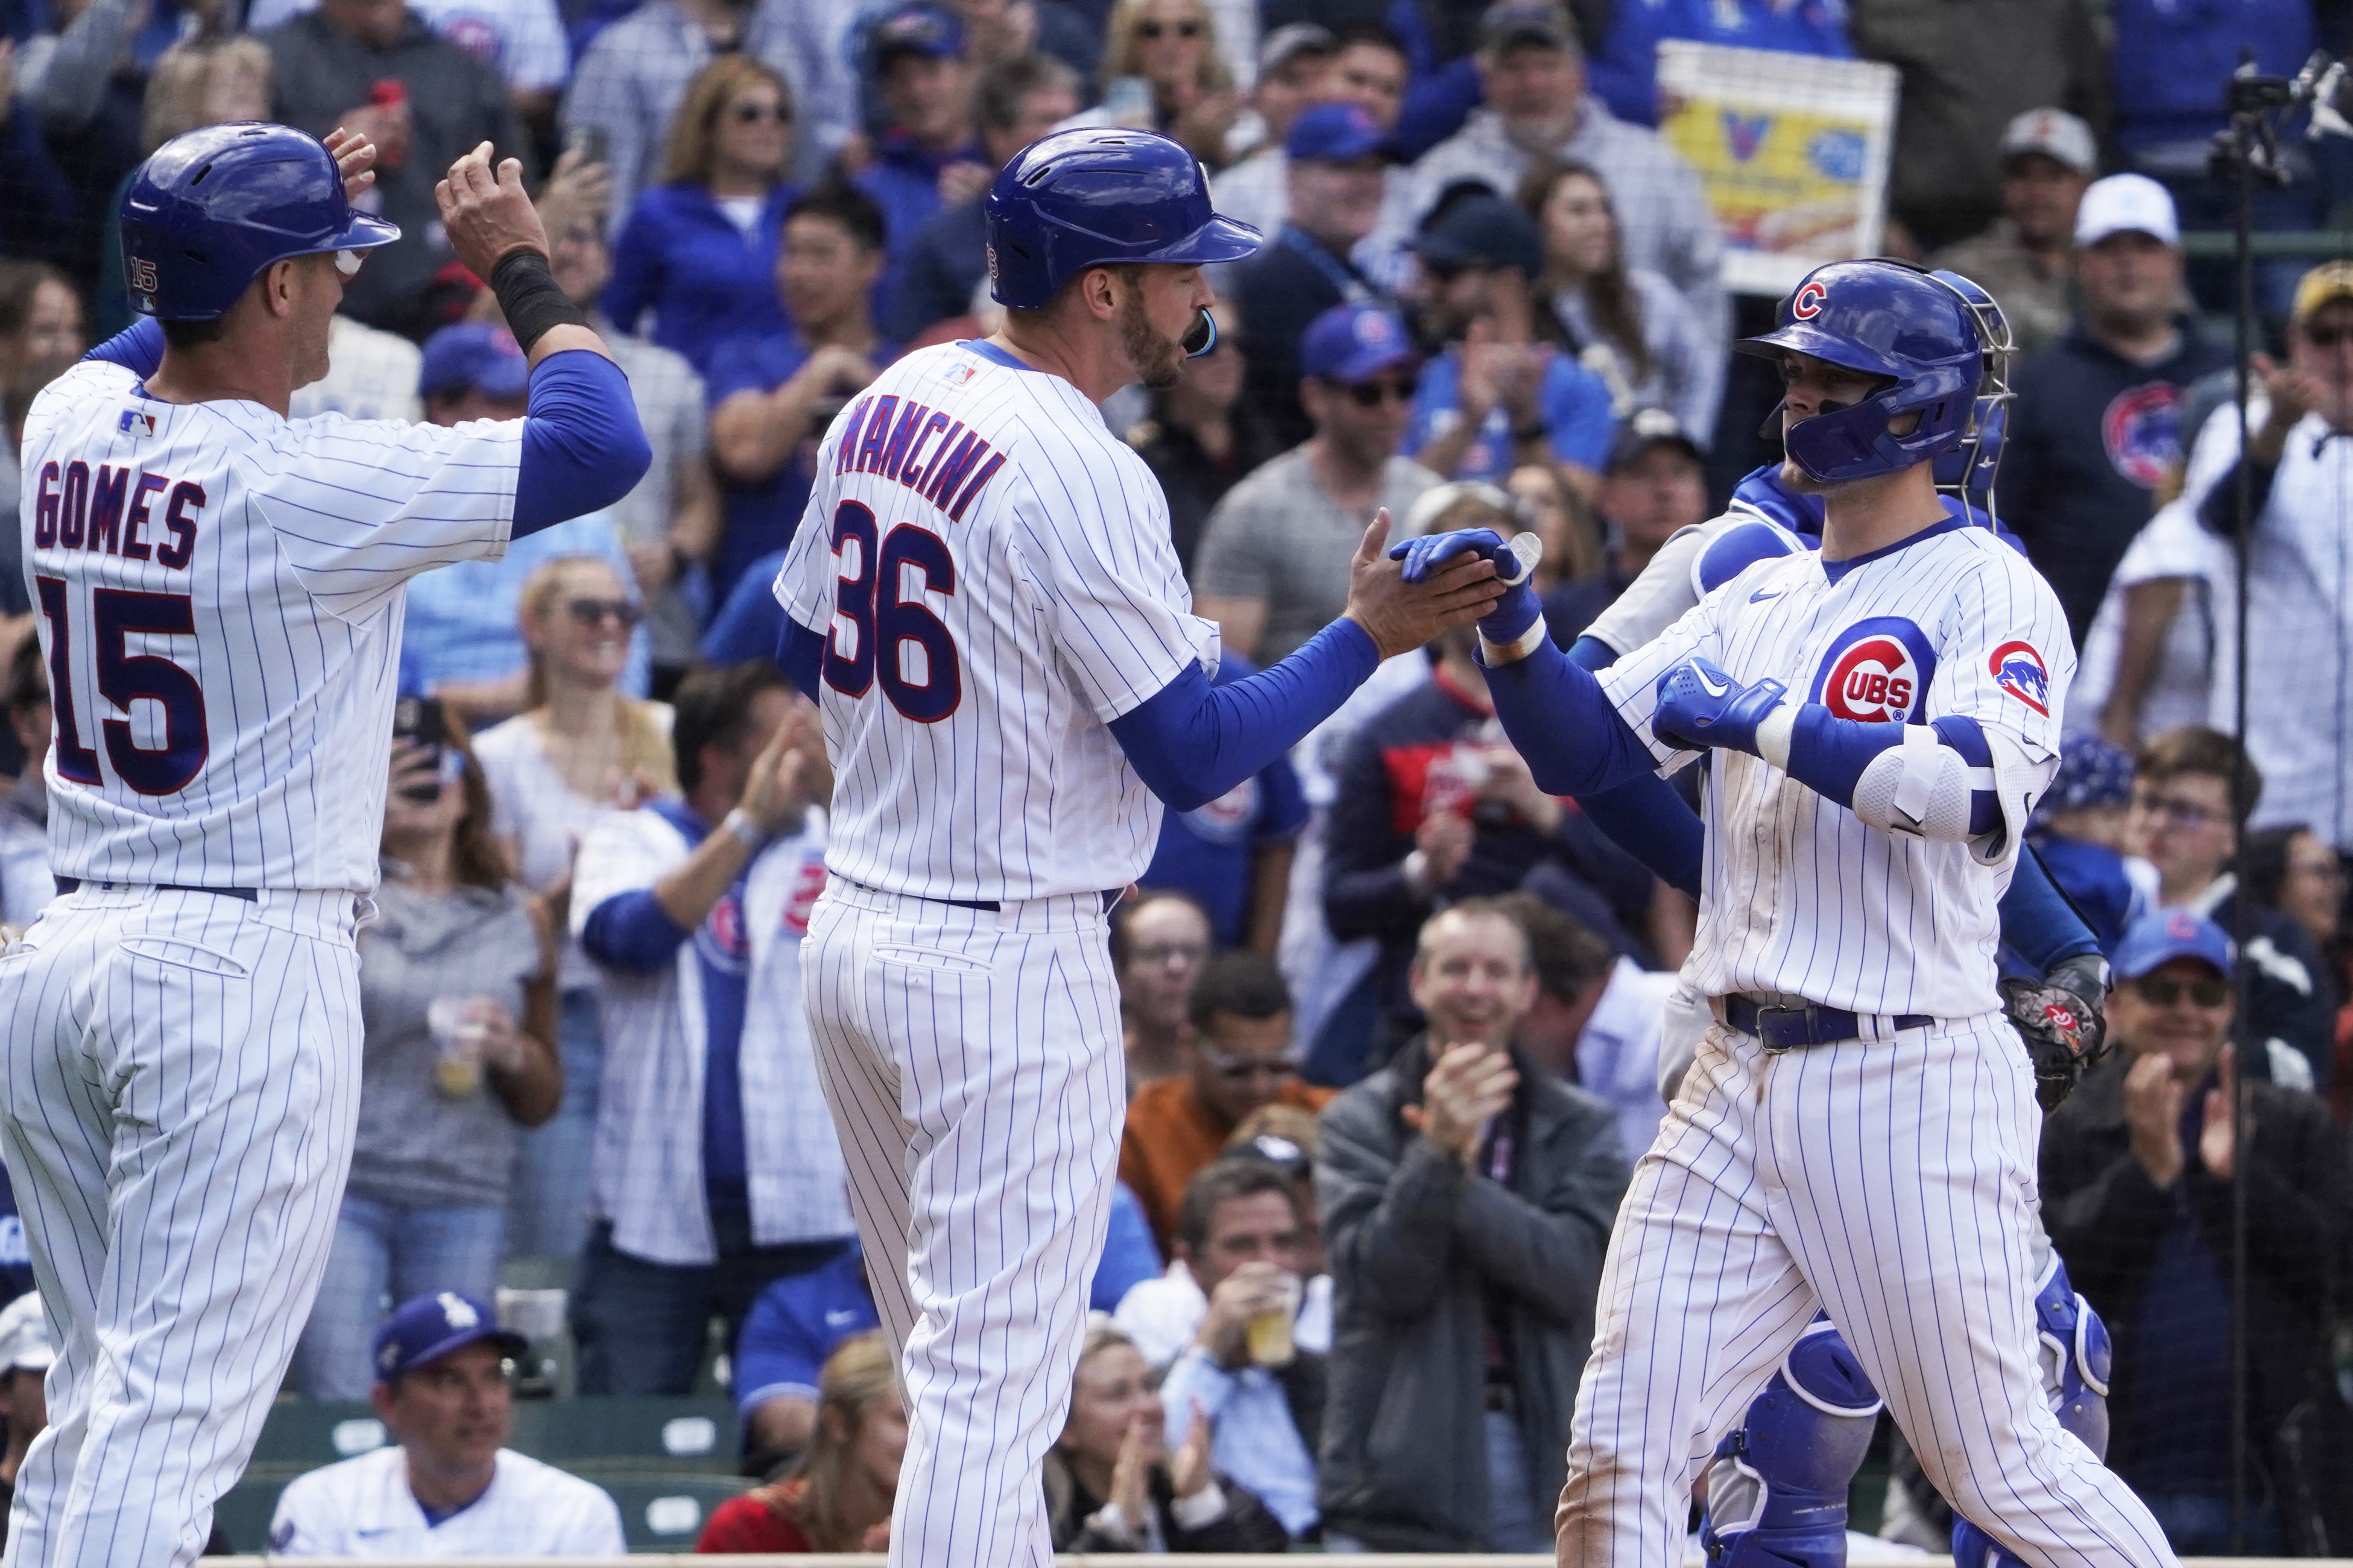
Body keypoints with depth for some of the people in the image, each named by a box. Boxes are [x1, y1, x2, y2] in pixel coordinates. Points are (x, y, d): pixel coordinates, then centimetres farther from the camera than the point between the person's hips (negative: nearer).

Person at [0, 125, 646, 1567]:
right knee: (178, 1404, -7)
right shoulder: (307, 483, -15)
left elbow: (158, 348, 31)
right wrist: (521, 270, 1)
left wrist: (304, 213, 24)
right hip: (248, 962, -7)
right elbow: (603, 445, -13)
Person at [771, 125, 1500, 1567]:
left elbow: (809, 653, 19)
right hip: (1010, 959, -9)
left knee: (954, 1362, 18)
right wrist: (1370, 636, -8)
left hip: (854, 928, 9)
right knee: (992, 1383, -7)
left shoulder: (886, 408, 7)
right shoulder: (1083, 475, -19)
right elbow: (1193, 756, -16)